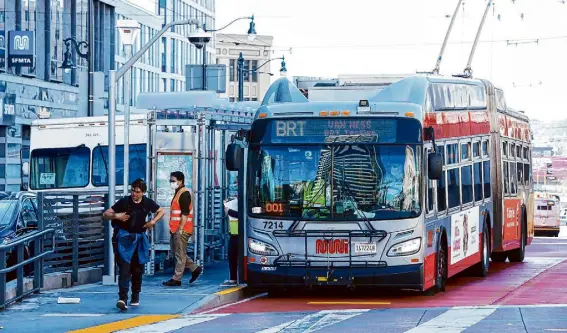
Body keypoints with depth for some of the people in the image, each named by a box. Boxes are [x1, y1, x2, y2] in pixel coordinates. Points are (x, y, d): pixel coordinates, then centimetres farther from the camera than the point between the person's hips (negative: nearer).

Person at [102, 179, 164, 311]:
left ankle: (135, 296, 28)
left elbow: (161, 211, 18)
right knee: (124, 268, -16)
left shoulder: (147, 203, 1)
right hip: (124, 237, -4)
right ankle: (123, 298, -25)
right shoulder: (124, 202, -9)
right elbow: (105, 214, -8)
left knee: (137, 269, 11)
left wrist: (153, 221, 0)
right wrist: (116, 216, -28)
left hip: (139, 238, 4)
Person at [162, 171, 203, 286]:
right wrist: (172, 228, 21)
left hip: (182, 229, -10)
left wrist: (180, 229, -21)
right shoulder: (178, 193, 17)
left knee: (180, 254, -4)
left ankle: (176, 279, 0)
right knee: (176, 251, 14)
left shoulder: (184, 193, -13)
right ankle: (195, 268, 20)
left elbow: (185, 213, -19)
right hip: (176, 229, 10)